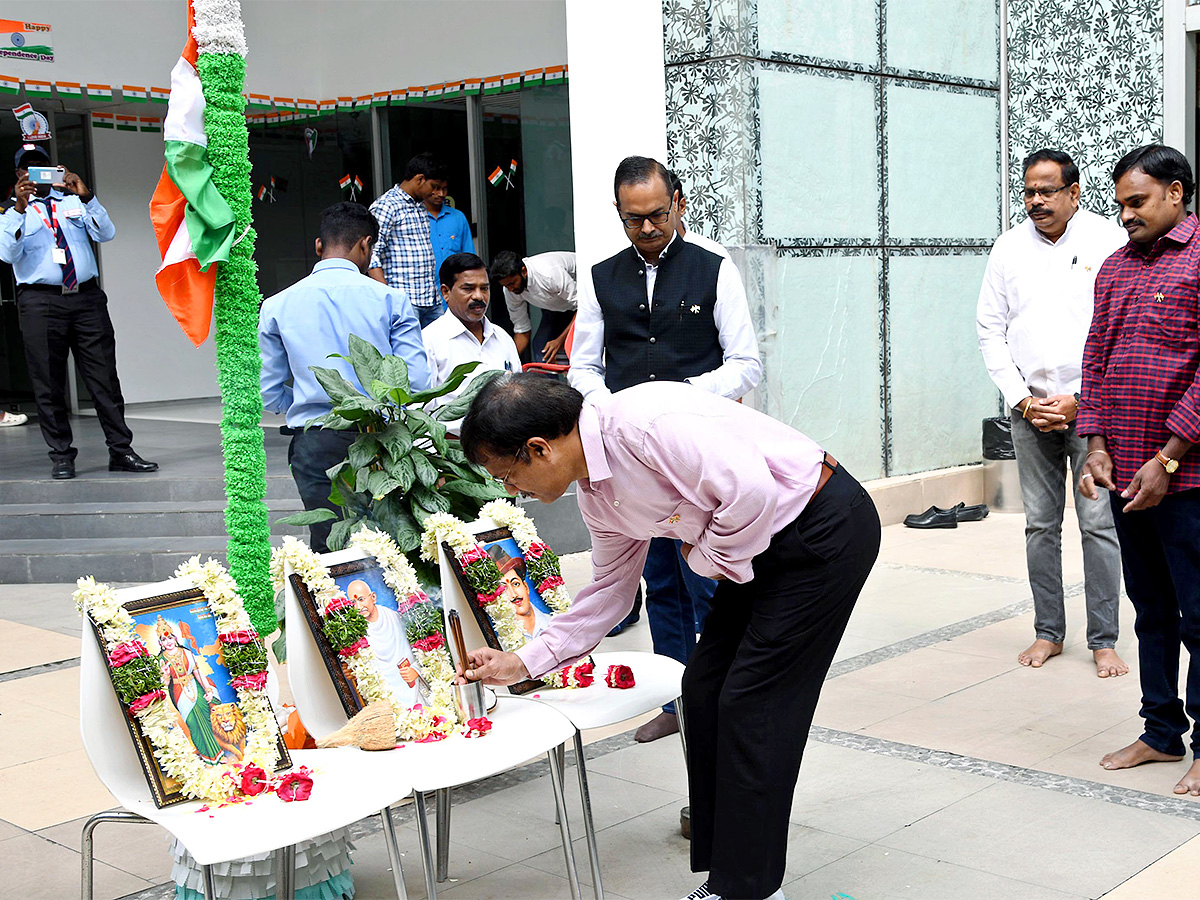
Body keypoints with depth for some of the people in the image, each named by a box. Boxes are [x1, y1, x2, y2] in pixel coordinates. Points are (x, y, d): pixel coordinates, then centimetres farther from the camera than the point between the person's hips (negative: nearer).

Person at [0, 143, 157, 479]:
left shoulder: (74, 202, 17)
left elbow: (106, 234, 2)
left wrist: (87, 196, -10)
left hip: (87, 297, 2)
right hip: (40, 303, -1)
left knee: (105, 377, -1)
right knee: (48, 385, 0)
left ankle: (121, 451, 3)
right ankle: (61, 457, 8)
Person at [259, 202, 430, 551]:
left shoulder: (277, 306, 5)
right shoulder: (391, 299, 0)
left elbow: (268, 394, 6)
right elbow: (416, 382, -4)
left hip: (315, 441, 1)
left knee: (330, 552, 5)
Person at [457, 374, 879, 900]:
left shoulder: (644, 423, -27)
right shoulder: (596, 493, 5)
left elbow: (752, 490, -31)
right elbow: (609, 591, 16)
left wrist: (707, 557, -13)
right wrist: (523, 663, 14)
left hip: (827, 527, -10)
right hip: (772, 547, 10)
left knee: (749, 702, -7)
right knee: (704, 689, 9)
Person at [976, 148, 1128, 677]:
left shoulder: (1109, 242, -1)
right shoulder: (1010, 247, 7)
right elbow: (990, 331, 8)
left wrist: (1080, 401, -10)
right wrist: (1022, 399, -2)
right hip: (1029, 407, 3)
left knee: (1099, 524, -3)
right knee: (1040, 524, 7)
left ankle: (1103, 640, 7)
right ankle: (1048, 632, 17)